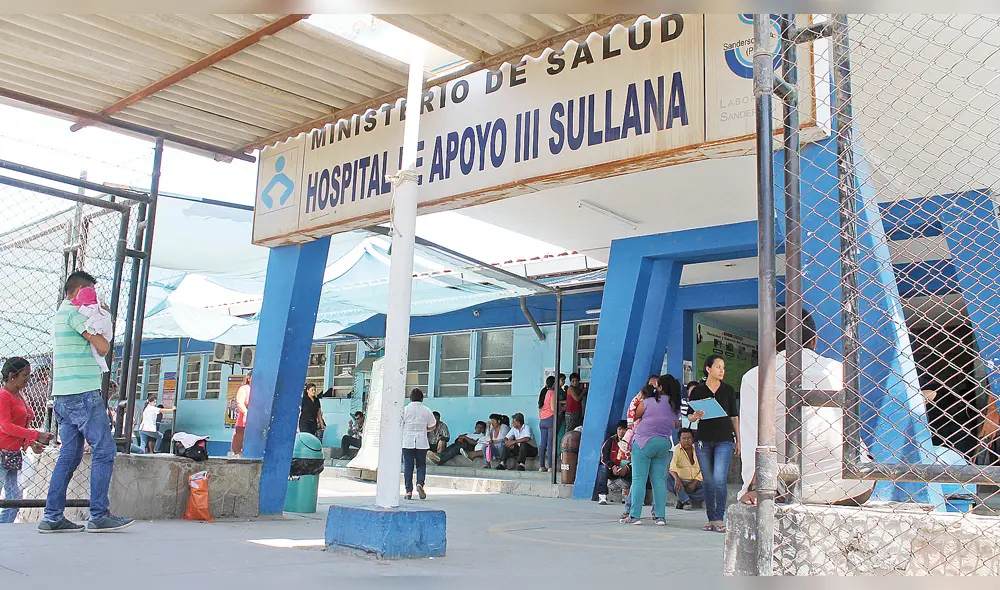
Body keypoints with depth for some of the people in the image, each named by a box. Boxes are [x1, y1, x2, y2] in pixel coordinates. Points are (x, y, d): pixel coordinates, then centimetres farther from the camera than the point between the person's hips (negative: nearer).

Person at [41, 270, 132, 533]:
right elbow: (103, 347, -12)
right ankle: (99, 516, -8)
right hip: (82, 394, -10)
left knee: (70, 454, 10)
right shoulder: (74, 313, -9)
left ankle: (53, 517, 9)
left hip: (65, 397, 10)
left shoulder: (60, 314, 23)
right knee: (104, 450, -8)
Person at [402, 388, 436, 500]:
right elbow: (432, 427, 9)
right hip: (422, 442, 1)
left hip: (407, 442, -1)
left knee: (408, 466, 4)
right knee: (421, 465, 11)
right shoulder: (427, 410, 2)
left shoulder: (405, 409, -2)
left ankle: (409, 490, 2)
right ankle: (420, 483, -12)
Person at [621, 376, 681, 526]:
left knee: (639, 479, -2)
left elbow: (634, 417, 6)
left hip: (644, 442, -5)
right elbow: (676, 424, 13)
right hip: (664, 443, 5)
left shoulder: (648, 402, -7)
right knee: (659, 480, 9)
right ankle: (660, 516, 7)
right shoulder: (676, 407, 6)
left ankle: (634, 515, -4)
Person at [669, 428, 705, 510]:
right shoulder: (677, 449, -11)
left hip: (696, 482, 3)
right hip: (682, 483, -3)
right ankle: (685, 500, -25)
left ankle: (681, 501, -7)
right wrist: (677, 478, -45)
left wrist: (694, 483, -17)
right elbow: (672, 466, -26)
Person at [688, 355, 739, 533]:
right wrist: (696, 416, -16)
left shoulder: (728, 390, 7)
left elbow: (734, 416, 12)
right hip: (703, 440, 1)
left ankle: (720, 519, -6)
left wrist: (738, 440, 10)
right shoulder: (697, 391, 5)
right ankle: (711, 519, 13)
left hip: (724, 440, -1)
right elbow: (689, 416, 7)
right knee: (708, 481, 5)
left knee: (719, 478, -14)